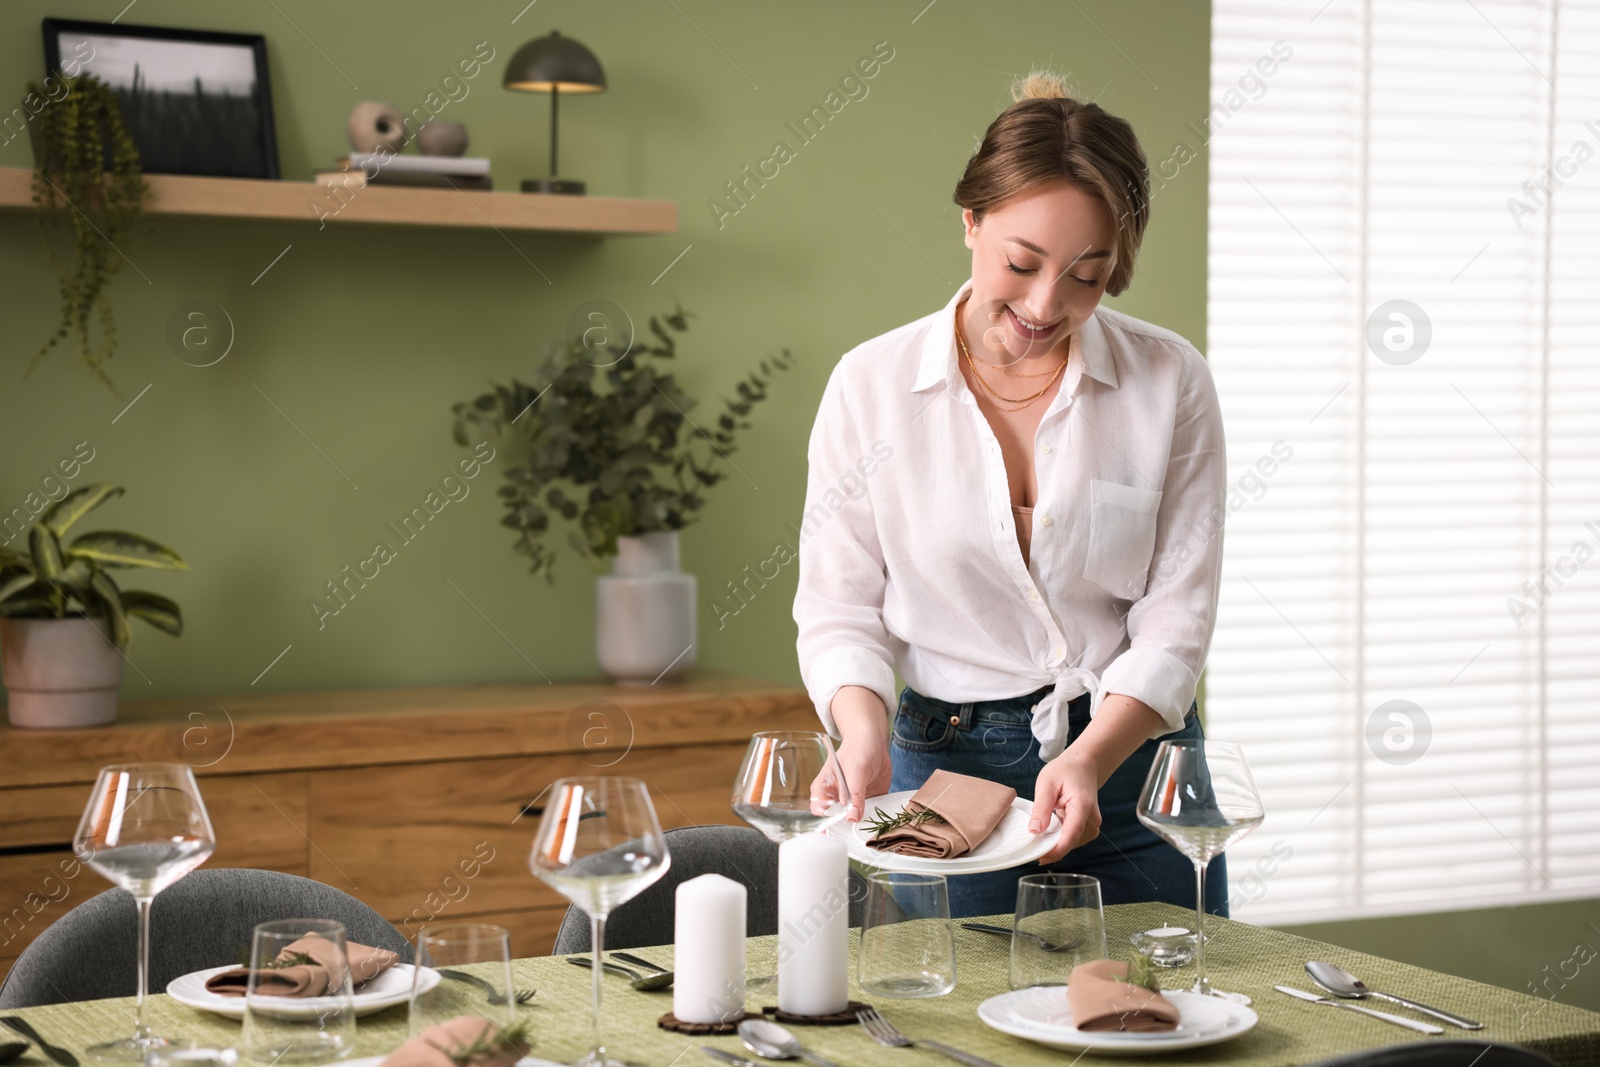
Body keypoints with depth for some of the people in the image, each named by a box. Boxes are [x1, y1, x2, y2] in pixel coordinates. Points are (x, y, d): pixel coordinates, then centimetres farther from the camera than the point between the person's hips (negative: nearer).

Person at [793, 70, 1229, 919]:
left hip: (1134, 760, 1)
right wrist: (864, 731, -20)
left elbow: (1175, 619, -6)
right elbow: (839, 607, -1)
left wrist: (1089, 760, -20)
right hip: (945, 768, -1)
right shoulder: (872, 386, -4)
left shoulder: (1169, 382, -5)